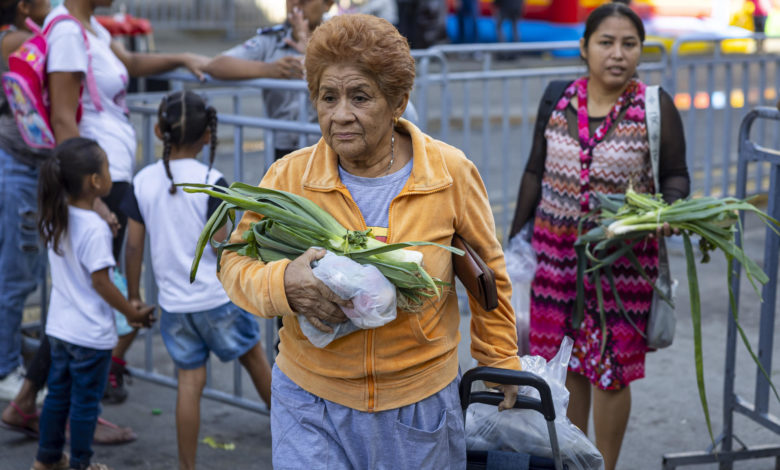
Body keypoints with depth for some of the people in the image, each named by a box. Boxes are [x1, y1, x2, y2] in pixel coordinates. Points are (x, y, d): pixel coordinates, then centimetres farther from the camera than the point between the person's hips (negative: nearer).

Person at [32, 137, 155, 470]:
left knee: (58, 393, 20)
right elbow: (100, 282, -21)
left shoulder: (55, 217, -1)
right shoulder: (95, 229, -24)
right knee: (86, 401, 8)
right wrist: (133, 314, -11)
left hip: (60, 326, 7)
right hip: (91, 333, -7)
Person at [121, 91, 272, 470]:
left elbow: (133, 245, 0)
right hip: (216, 296, -3)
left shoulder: (144, 181, -3)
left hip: (173, 303, 3)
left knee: (189, 382, 9)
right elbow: (221, 248, -15)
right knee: (255, 359, 18)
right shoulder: (211, 182, -14)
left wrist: (133, 297, 10)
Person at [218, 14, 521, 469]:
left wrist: (500, 362, 14)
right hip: (311, 404, 0)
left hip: (419, 404, 1)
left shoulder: (452, 173, -7)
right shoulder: (288, 176, -7)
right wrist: (282, 283, -25)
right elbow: (236, 263, -3)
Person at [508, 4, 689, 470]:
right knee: (565, 362, 11)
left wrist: (668, 210, -22)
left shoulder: (655, 107, -7)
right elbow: (536, 172, 10)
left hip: (624, 256, -3)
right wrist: (515, 237, 12)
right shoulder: (559, 99, 2)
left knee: (610, 369, 4)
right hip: (557, 249, 3)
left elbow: (676, 175, 0)